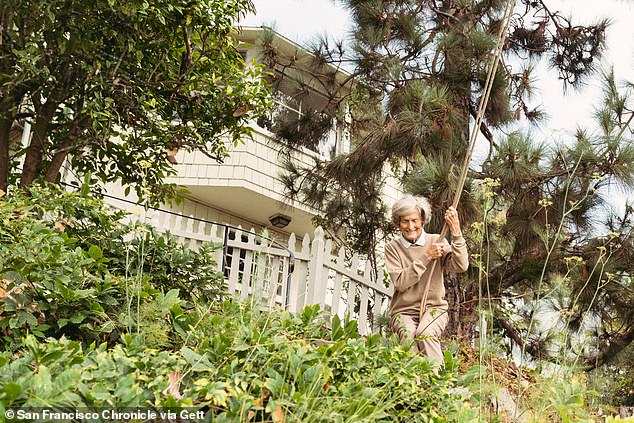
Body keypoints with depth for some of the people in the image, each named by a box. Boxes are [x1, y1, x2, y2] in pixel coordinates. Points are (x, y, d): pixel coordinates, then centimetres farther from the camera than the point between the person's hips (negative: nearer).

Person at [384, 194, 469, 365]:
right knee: (408, 336, -32)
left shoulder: (437, 241, 3)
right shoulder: (393, 247, 2)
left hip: (434, 308, 0)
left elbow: (461, 266, -12)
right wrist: (426, 257, -15)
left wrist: (456, 233, -21)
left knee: (425, 334, -32)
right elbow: (400, 283, -11)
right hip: (403, 311, 0)